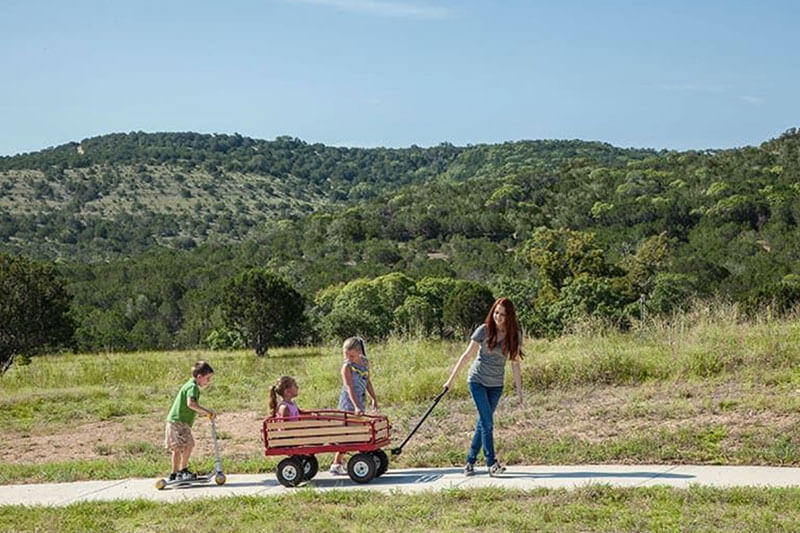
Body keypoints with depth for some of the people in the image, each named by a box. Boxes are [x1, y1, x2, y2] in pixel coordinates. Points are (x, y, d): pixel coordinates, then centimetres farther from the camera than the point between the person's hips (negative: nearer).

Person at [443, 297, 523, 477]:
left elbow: (515, 363, 1)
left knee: (483, 423, 6)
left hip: (496, 384, 3)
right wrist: (451, 379, -6)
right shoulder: (484, 330, -13)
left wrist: (519, 389, 0)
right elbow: (467, 356, -7)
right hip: (478, 380, -3)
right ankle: (492, 464, -9)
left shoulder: (514, 335, -6)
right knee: (487, 422, -11)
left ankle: (470, 461, 16)